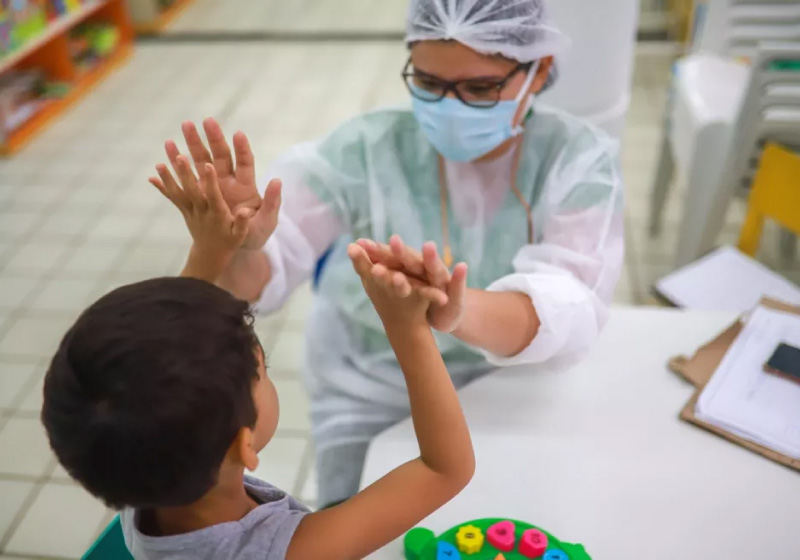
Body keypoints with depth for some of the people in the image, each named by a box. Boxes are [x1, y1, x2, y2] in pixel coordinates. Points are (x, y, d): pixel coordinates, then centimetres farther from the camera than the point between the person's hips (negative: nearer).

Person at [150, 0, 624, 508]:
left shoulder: (579, 159, -18)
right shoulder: (367, 149, -18)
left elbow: (570, 310, -35)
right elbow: (262, 280, -20)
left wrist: (461, 312, -57)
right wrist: (238, 246, -45)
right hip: (372, 404, 0)